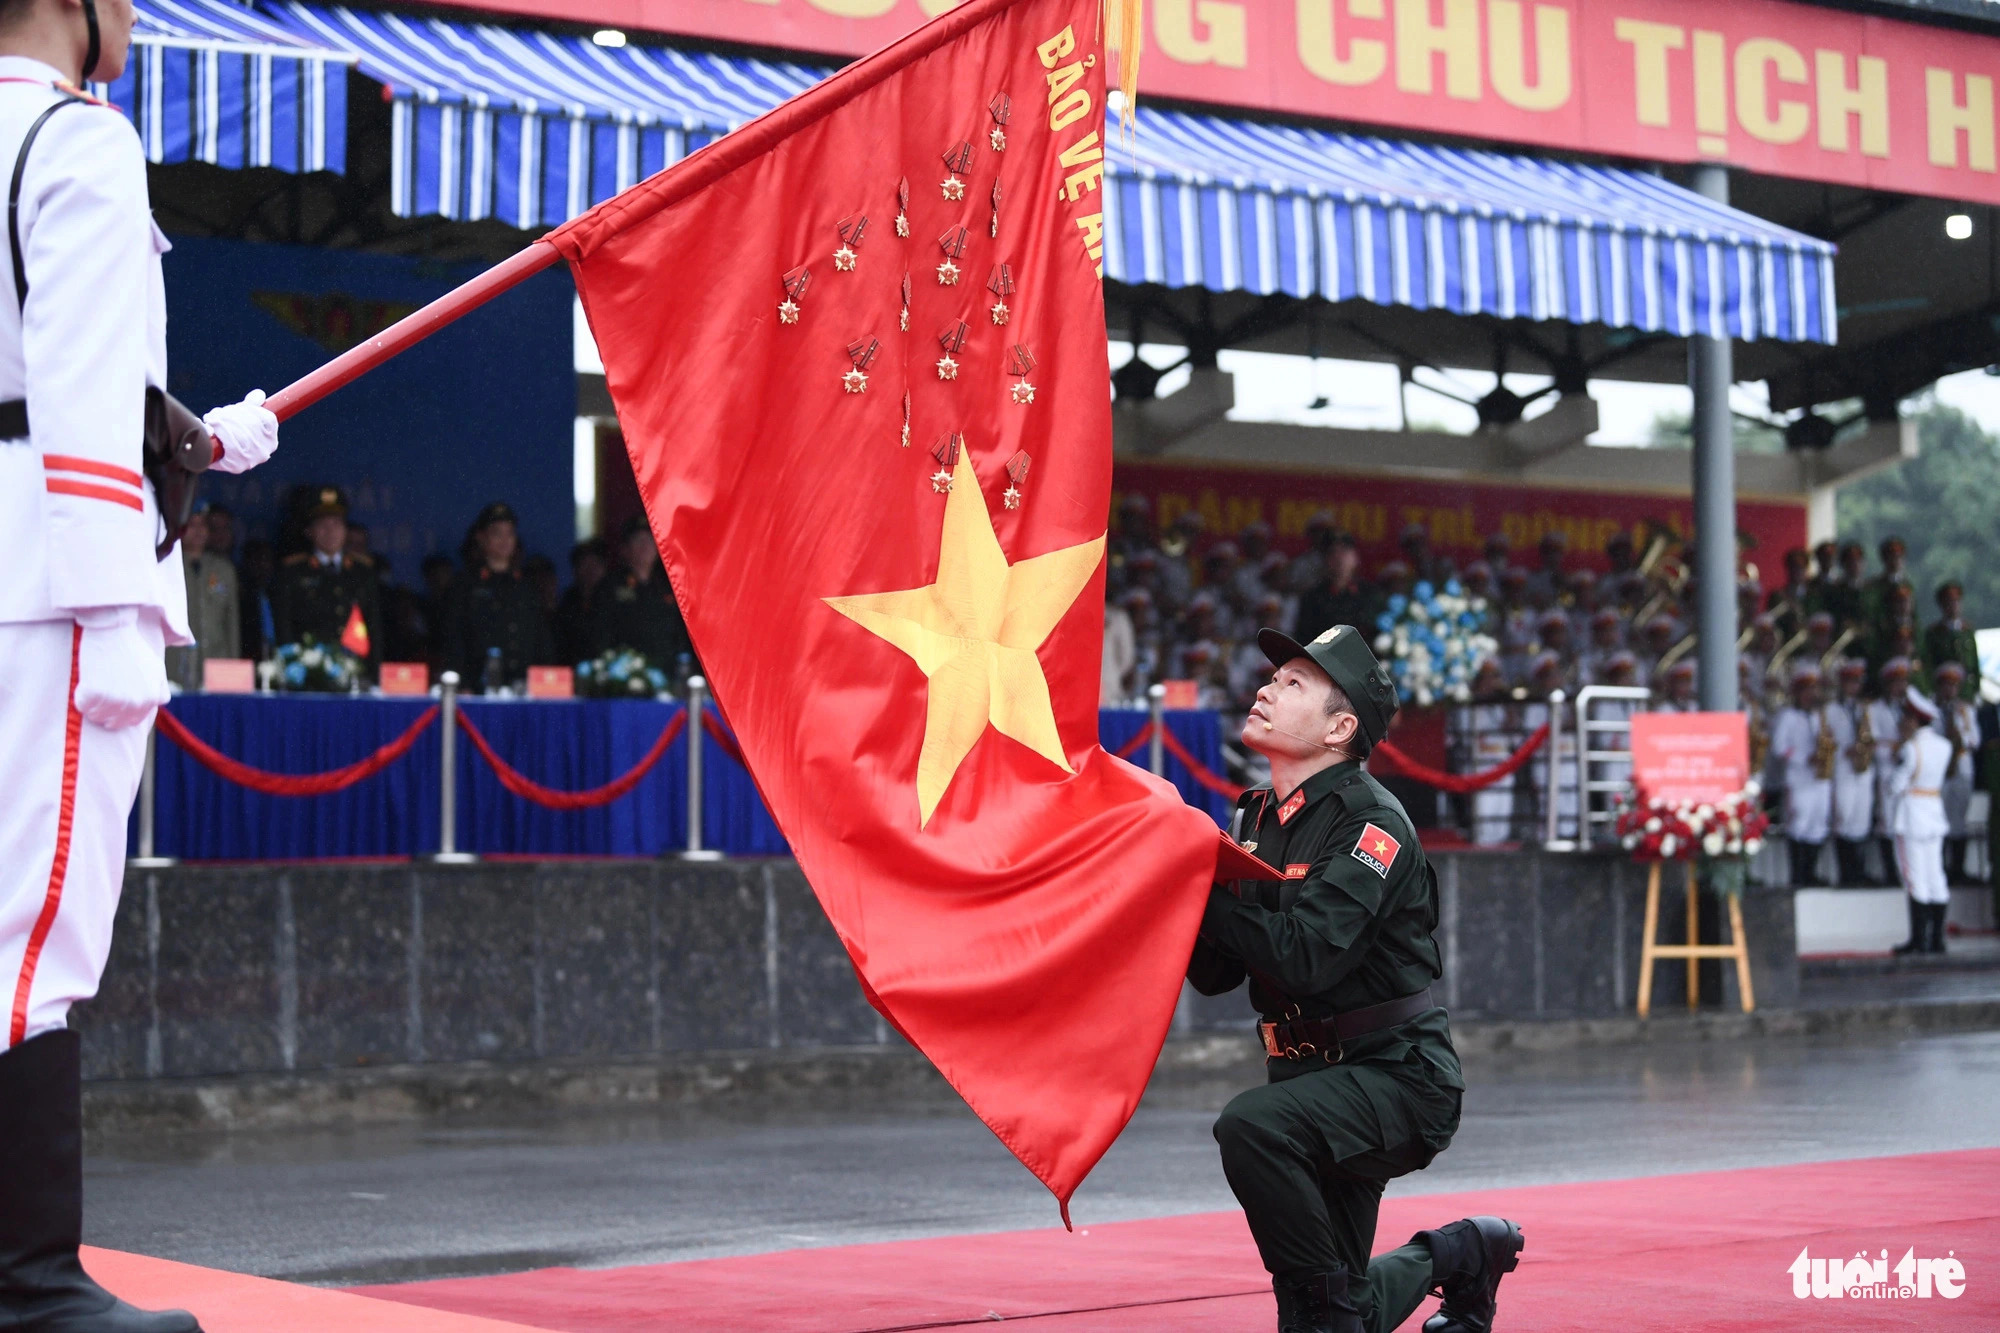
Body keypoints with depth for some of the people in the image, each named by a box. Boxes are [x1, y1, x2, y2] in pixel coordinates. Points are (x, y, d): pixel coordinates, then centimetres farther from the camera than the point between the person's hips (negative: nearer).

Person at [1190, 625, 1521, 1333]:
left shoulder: (1371, 824, -15)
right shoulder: (1259, 817, 8)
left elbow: (1304, 957, -29)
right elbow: (1214, 974, 6)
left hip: (1397, 1075, -8)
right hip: (1312, 1076, 8)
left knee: (1251, 1124, -35)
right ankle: (1458, 1255, 36)